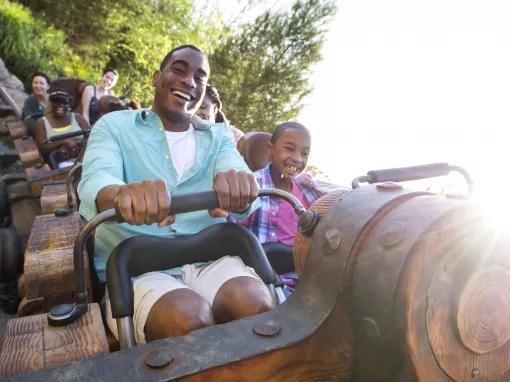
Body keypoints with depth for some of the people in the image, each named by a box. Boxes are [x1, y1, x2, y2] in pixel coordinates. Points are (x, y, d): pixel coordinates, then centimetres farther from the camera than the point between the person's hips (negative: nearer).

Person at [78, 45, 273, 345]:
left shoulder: (219, 136, 15)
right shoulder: (114, 125, 7)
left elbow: (237, 170, -6)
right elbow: (97, 179, -14)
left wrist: (238, 186, -34)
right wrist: (123, 194, -40)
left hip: (208, 259, 3)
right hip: (134, 268, -2)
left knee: (258, 305, -28)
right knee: (189, 320, -32)